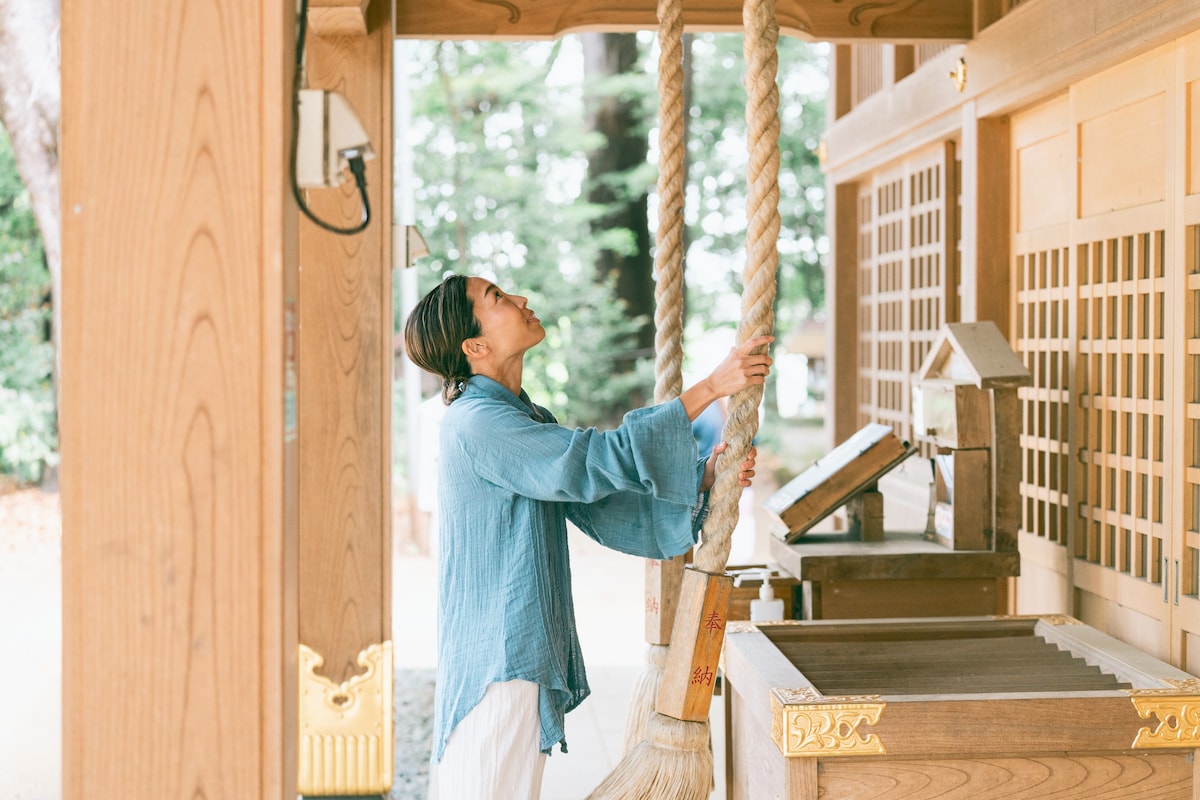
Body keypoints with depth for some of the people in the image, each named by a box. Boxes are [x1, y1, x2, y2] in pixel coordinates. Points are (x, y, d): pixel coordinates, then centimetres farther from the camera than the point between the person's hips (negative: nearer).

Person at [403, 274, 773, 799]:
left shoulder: (528, 420, 14)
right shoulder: (477, 421, -16)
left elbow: (604, 510, 9)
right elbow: (597, 461, -24)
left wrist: (702, 477, -5)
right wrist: (710, 387, -23)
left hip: (528, 656, 10)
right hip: (496, 664, -9)